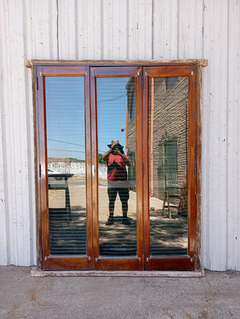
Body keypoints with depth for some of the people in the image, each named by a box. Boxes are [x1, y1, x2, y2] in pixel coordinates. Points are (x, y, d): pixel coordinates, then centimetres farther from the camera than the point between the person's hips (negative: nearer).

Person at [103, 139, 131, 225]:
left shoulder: (124, 156, 7)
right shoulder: (109, 155, 9)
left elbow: (128, 163, -13)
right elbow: (104, 157, -13)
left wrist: (120, 154, -24)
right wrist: (111, 149, -22)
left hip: (123, 182, 0)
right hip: (111, 182, 0)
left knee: (124, 201, 3)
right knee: (111, 201, 6)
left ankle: (125, 218, 14)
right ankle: (111, 218, 15)